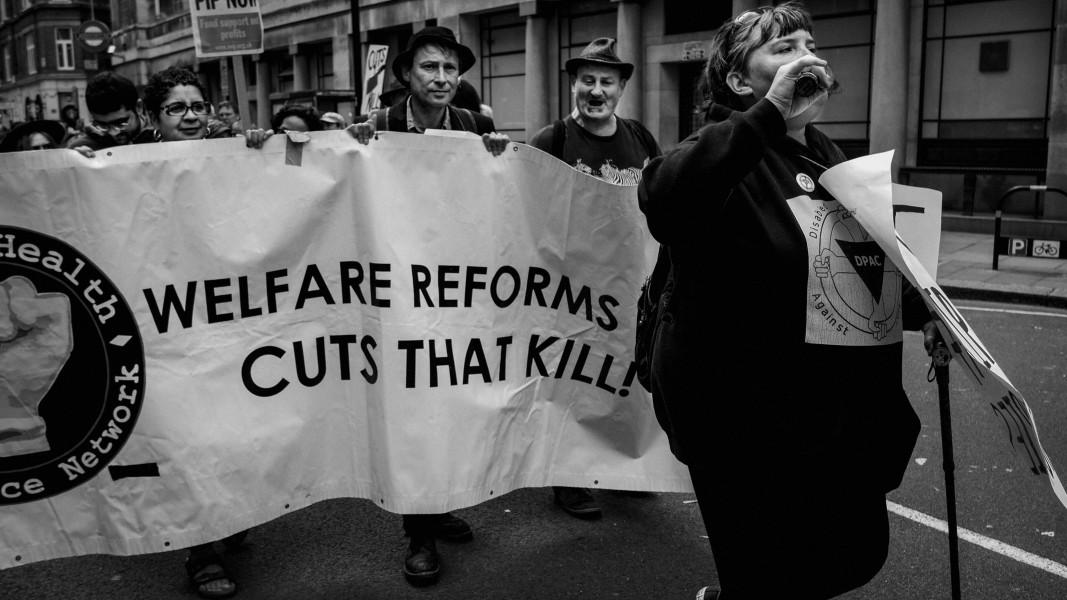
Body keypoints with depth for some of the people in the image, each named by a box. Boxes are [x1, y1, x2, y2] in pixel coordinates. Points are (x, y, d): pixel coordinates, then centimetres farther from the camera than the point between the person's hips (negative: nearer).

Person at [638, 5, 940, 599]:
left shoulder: (825, 154, 12)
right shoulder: (728, 153, -12)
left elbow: (864, 259, 24)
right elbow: (662, 197, -36)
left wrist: (922, 311, 9)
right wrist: (769, 114, -31)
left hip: (844, 411, 8)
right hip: (748, 421, -8)